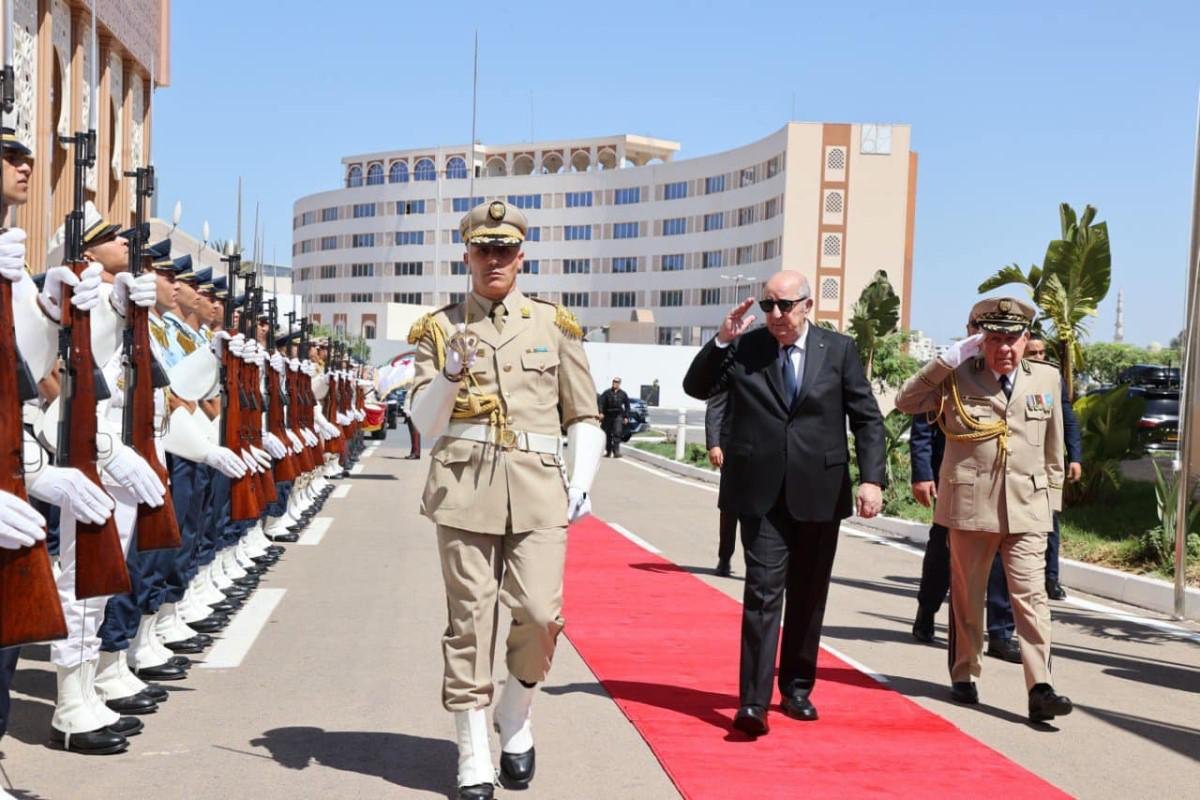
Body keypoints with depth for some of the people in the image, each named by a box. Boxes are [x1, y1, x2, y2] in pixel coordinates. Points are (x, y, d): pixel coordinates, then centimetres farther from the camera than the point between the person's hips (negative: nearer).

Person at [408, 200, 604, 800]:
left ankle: (515, 722, 19)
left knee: (540, 614, -10)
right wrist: (450, 375, -13)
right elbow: (425, 425, 5)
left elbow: (584, 418, 14)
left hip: (539, 491, 1)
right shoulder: (439, 329, 10)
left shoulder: (554, 325, 11)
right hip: (465, 488, 0)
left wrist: (582, 483, 1)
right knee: (469, 623, 1)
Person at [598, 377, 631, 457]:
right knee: (608, 434, 7)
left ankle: (616, 451, -16)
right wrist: (600, 412, -16)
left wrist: (626, 417, 7)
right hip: (608, 416, 1)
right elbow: (601, 402, -3)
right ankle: (608, 451, 19)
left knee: (617, 433, -14)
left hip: (618, 416, -1)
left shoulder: (623, 394, 9)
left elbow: (627, 406, 14)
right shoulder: (607, 392, 4)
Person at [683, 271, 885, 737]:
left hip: (819, 493, 2)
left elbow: (867, 418, 3)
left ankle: (797, 688, 27)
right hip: (762, 493, -1)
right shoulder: (744, 348, 2)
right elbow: (697, 388, 2)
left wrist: (872, 479, -8)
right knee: (764, 592, -9)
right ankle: (753, 702, -10)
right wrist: (722, 340, -11)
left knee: (808, 598, 12)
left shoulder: (839, 350, 3)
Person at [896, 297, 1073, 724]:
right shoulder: (958, 378, 1)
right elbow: (906, 401, -4)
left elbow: (1053, 446, 16)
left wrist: (1051, 495, 15)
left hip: (1027, 508, 1)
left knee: (1031, 595, -7)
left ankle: (1040, 689, -9)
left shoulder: (1047, 379, 9)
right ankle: (964, 674, 26)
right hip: (970, 503, -1)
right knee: (967, 595, 11)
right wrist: (949, 358, -8)